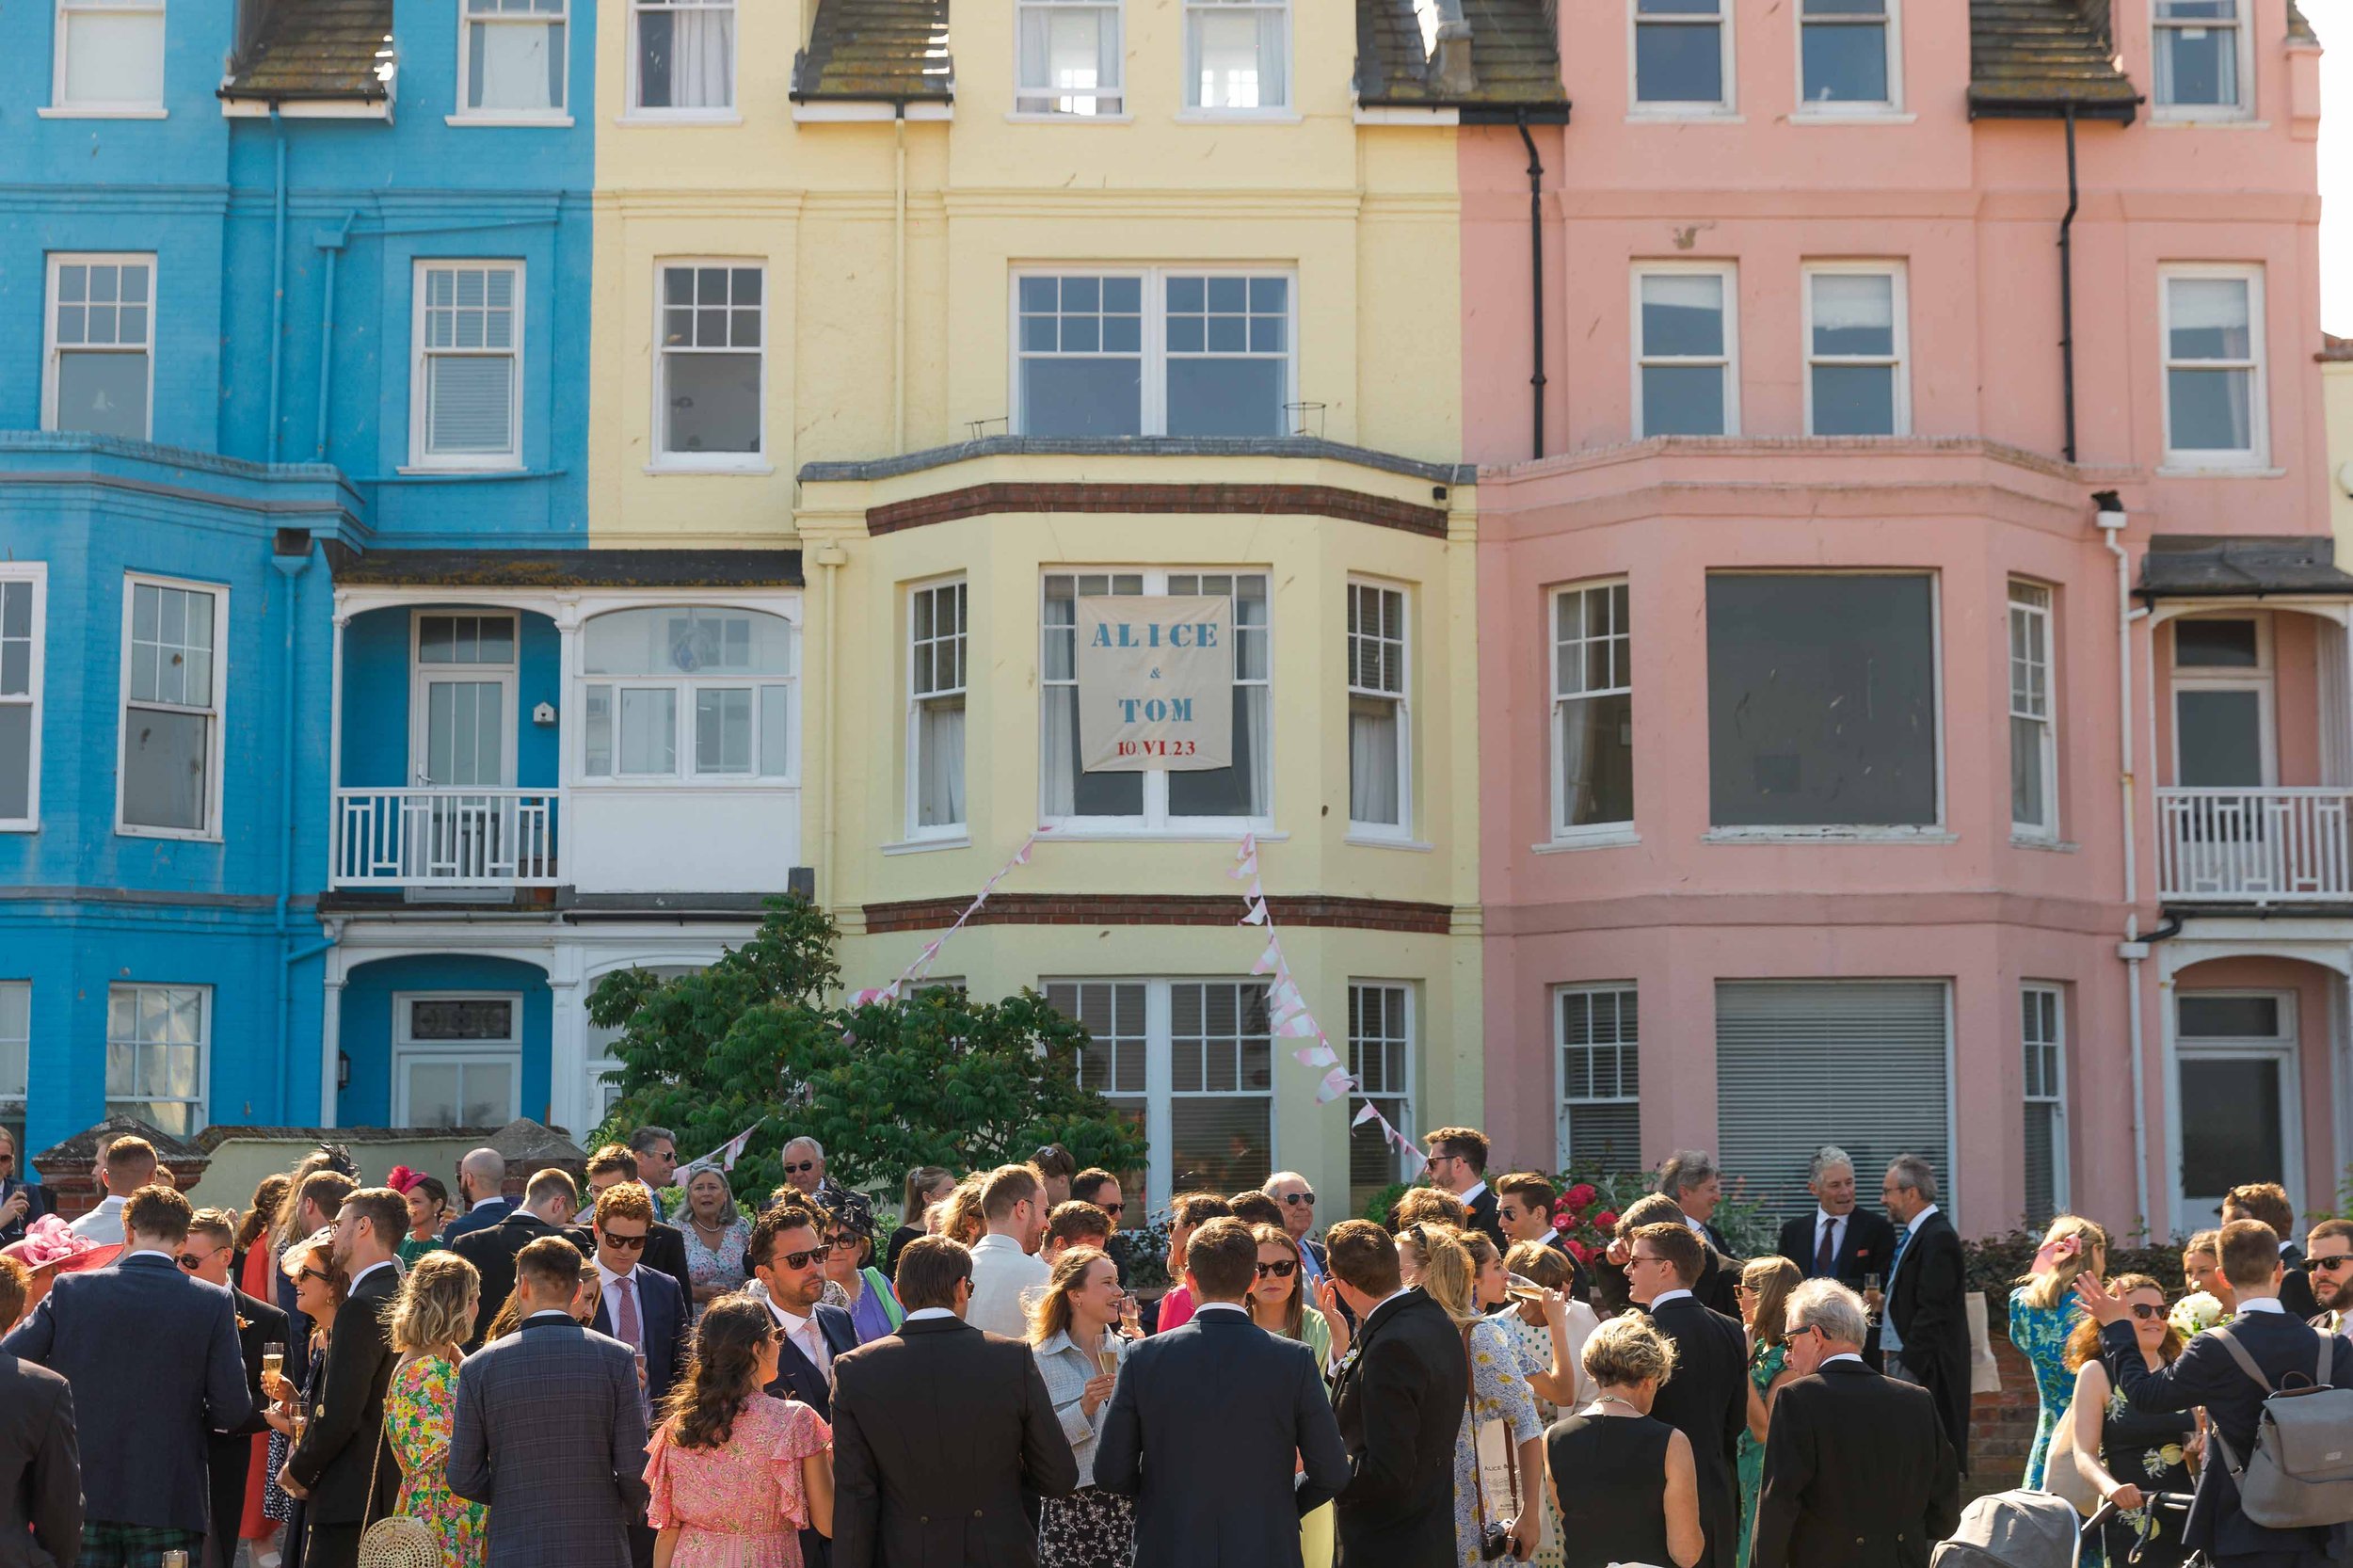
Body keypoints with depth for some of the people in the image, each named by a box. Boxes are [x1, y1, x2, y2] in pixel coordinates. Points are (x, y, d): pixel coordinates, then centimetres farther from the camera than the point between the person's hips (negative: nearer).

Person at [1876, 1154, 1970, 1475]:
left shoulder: (1937, 1237, -14)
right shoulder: (1914, 1234, 17)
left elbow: (1932, 1311, -19)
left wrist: (1908, 1363, -20)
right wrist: (1885, 1303, 7)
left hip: (1924, 1366, -10)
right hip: (1903, 1358, 10)